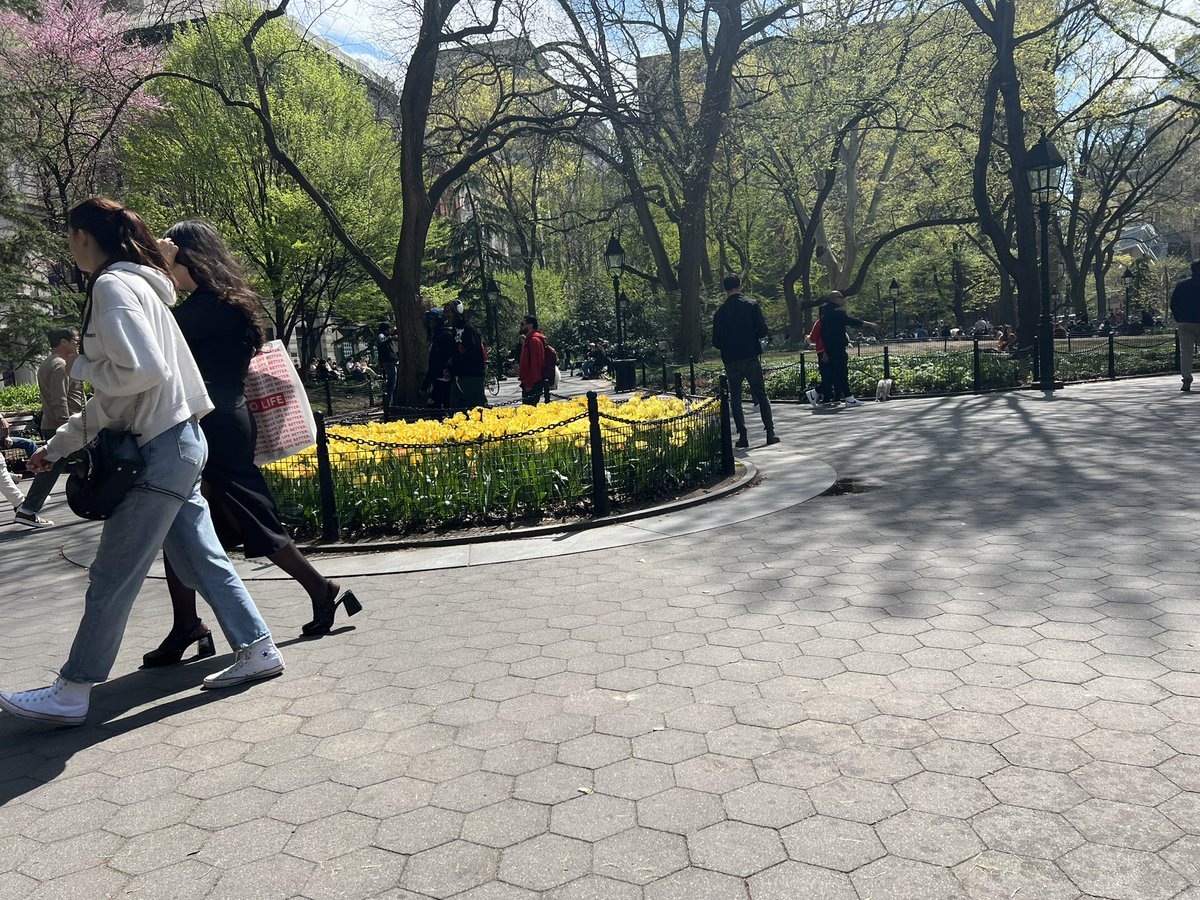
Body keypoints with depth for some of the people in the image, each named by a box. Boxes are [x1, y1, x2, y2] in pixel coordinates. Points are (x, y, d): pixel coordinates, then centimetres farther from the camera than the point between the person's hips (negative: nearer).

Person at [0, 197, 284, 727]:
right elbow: (111, 399, 22)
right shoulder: (136, 284, 19)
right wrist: (57, 446, 24)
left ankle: (71, 694, 9)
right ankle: (257, 649, 19)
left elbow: (145, 370, -24)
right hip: (175, 444, 10)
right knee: (200, 560, 13)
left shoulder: (113, 285, -11)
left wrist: (80, 367, -7)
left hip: (162, 449, -10)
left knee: (112, 577, -1)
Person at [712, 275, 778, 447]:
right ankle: (770, 432, 5)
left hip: (731, 361, 1)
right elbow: (763, 331, -5)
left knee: (735, 398, 9)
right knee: (761, 395, 8)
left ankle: (743, 436, 3)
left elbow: (716, 342, 1)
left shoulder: (720, 312, 1)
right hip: (751, 358, -1)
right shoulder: (752, 305, -2)